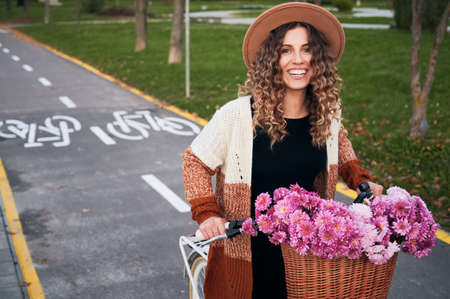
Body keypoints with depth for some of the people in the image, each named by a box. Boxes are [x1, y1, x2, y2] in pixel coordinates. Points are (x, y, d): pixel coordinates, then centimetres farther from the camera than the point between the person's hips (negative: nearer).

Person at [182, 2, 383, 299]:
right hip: (247, 249, -3)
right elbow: (195, 161, -8)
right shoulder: (237, 115, -21)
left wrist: (361, 180, 2)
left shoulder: (328, 112, -7)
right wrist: (206, 214, -19)